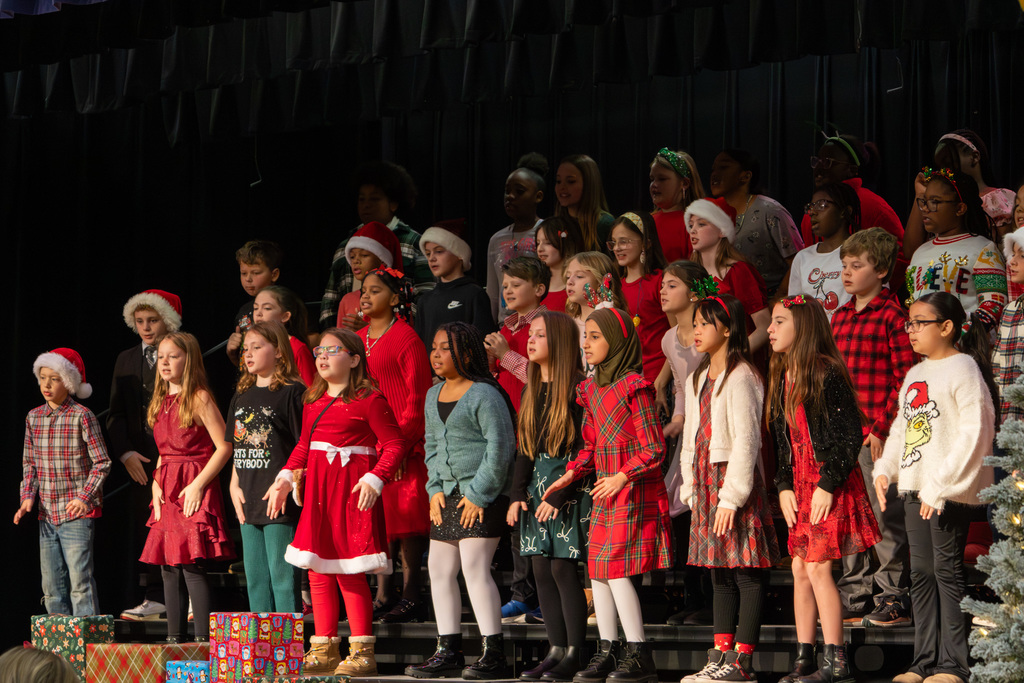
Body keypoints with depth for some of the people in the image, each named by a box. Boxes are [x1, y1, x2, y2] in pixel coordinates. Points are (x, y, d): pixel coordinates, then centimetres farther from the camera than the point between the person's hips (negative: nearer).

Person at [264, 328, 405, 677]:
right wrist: (286, 477, 11)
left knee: (349, 572, -8)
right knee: (317, 571, 9)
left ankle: (362, 652, -1)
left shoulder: (369, 399, -9)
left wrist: (374, 480, -21)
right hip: (316, 489, 8)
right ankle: (323, 649, 17)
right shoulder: (313, 400, 15)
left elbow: (394, 443, -11)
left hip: (351, 490, -8)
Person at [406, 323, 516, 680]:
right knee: (439, 569, 8)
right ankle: (448, 651, 15)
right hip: (448, 496, 9)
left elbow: (499, 448, -13)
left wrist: (478, 494, -14)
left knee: (474, 568, -13)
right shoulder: (433, 396, 15)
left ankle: (493, 654, -9)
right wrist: (436, 489, 8)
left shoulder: (485, 395, -10)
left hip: (483, 494, -9)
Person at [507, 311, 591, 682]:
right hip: (536, 485, 7)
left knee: (562, 566, -9)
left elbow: (582, 449, -13)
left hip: (569, 485, -7)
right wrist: (518, 494, 6)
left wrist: (559, 496, -17)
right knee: (541, 569, 3)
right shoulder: (532, 390, 15)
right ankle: (556, 650, 8)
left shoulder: (578, 388, -9)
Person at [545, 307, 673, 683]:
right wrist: (571, 474, 4)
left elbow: (654, 448, -13)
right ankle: (607, 652, 16)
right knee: (597, 570, 8)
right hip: (605, 495, 9)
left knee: (617, 570, -10)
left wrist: (621, 476, -22)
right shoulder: (592, 389, 13)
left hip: (634, 492, -8)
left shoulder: (634, 386, -12)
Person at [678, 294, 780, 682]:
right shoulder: (697, 380, 17)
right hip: (706, 483, 9)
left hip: (735, 481, -9)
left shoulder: (741, 377, -10)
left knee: (747, 574, -4)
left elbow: (746, 441, -15)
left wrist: (731, 497, -18)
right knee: (720, 575, 11)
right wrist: (690, 490, 14)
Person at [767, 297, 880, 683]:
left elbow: (850, 435, -14)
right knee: (800, 569, 7)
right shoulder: (782, 378, 12)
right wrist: (784, 486, 6)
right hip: (800, 484, 8)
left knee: (818, 567, -10)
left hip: (831, 484, -8)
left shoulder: (826, 373, -13)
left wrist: (827, 485, -17)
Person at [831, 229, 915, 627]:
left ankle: (893, 598, 5)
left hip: (877, 434, -8)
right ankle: (856, 597, 19)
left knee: (885, 517, -3)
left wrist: (882, 427, -16)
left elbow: (905, 379, -11)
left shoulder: (892, 317, -8)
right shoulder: (840, 318, 16)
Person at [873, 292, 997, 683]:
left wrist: (942, 487, -19)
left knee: (947, 570, -6)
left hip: (950, 491, -8)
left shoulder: (963, 369, -9)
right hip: (914, 487, 8)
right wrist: (885, 469, 7)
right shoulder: (915, 374, 17)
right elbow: (901, 427, 23)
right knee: (921, 572, 9)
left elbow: (974, 432, -16)